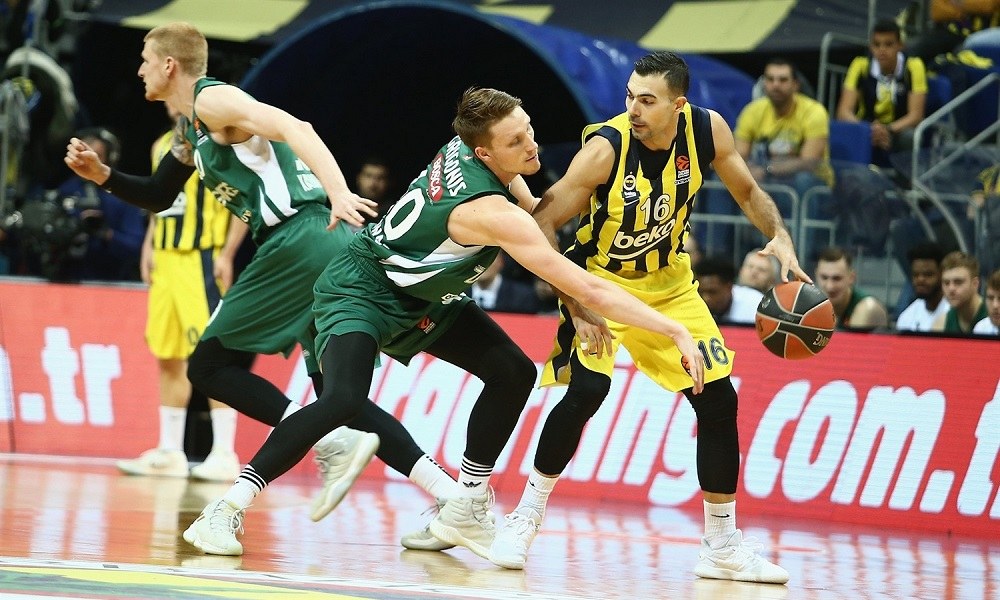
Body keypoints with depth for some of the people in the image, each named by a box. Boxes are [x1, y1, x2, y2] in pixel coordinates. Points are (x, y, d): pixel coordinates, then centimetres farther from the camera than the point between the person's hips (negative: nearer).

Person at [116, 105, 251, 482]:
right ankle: (169, 452, 15)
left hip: (201, 262, -8)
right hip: (166, 260, 8)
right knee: (168, 358, 9)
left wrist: (227, 255, -17)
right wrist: (150, 245, 11)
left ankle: (224, 455, -11)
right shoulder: (162, 146, 16)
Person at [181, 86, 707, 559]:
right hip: (362, 289, -10)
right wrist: (673, 331, -34)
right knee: (342, 400, -30)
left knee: (513, 372, 3)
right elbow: (589, 290, -35)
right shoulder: (490, 213, -34)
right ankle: (226, 511, -21)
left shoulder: (467, 145, -11)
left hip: (424, 296, 10)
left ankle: (464, 511, 10)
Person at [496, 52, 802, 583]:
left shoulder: (707, 129, -17)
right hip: (599, 278, -5)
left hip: (668, 282, 5)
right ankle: (526, 516, -6)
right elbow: (542, 224, -26)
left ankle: (722, 547, 11)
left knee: (719, 400, -1)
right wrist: (576, 306, -33)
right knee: (587, 388, -26)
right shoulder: (607, 146, -28)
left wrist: (780, 237, -18)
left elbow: (747, 191, 2)